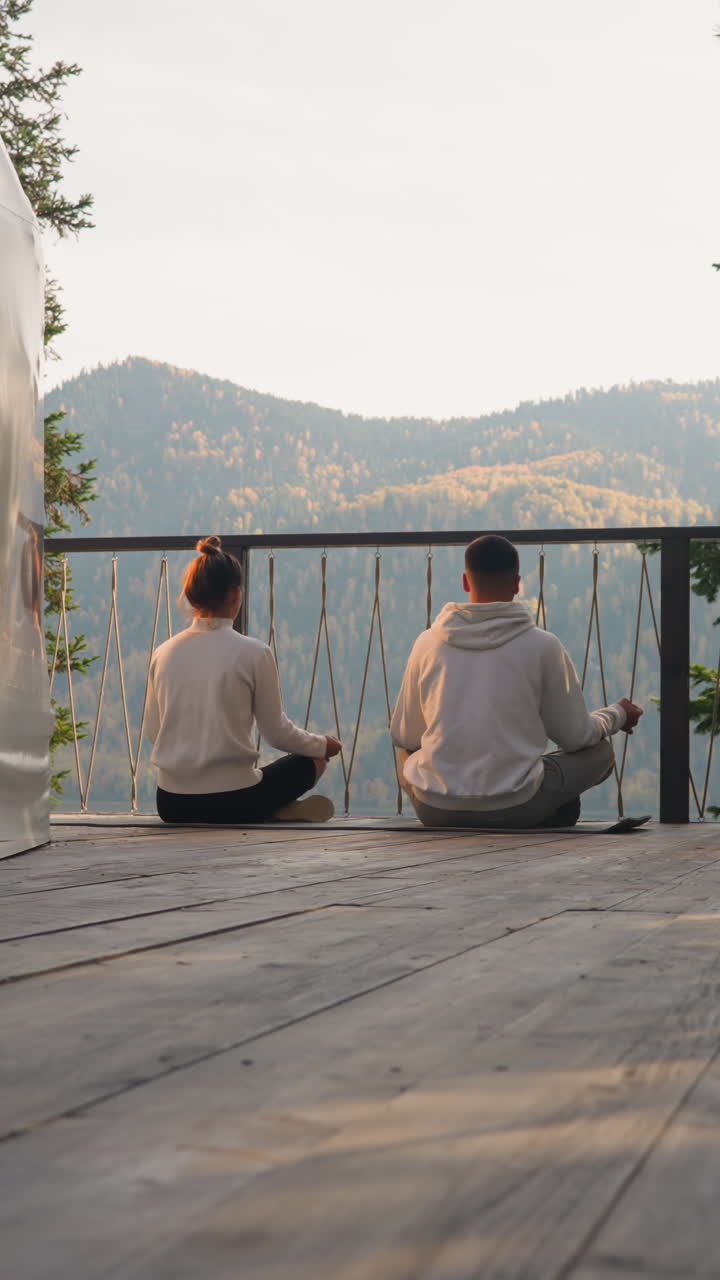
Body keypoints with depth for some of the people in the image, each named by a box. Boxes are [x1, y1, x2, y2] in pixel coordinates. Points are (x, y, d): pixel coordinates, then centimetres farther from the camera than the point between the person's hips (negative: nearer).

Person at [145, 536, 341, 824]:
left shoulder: (163, 654, 1)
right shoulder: (253, 653, -11)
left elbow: (152, 732, 10)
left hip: (171, 806, 3)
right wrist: (323, 745, 18)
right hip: (231, 802, -3)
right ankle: (278, 814, -2)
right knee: (311, 760, 26)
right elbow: (277, 733, -2)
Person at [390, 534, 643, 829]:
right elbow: (577, 736, 5)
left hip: (435, 811, 2)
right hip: (515, 809, -1)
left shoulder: (428, 644, 1)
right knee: (599, 752, 21)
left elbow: (404, 736, 12)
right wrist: (618, 714, 27)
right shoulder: (542, 646, -5)